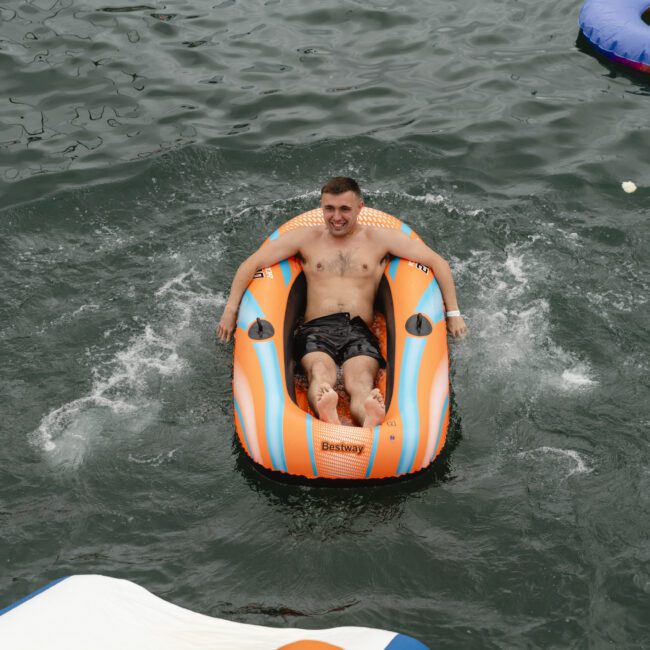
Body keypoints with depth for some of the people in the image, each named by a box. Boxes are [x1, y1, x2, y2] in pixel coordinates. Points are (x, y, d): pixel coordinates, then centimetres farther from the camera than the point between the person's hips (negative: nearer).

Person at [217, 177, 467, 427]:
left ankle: (371, 422, -66)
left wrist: (453, 313, 6)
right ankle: (327, 415, -67)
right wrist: (230, 310, 3)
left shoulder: (381, 238, 15)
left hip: (360, 330, 0)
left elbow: (438, 263, 14)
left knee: (361, 383, -34)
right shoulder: (306, 237, 17)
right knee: (320, 375, -36)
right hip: (316, 328, 0)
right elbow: (251, 264, 14)